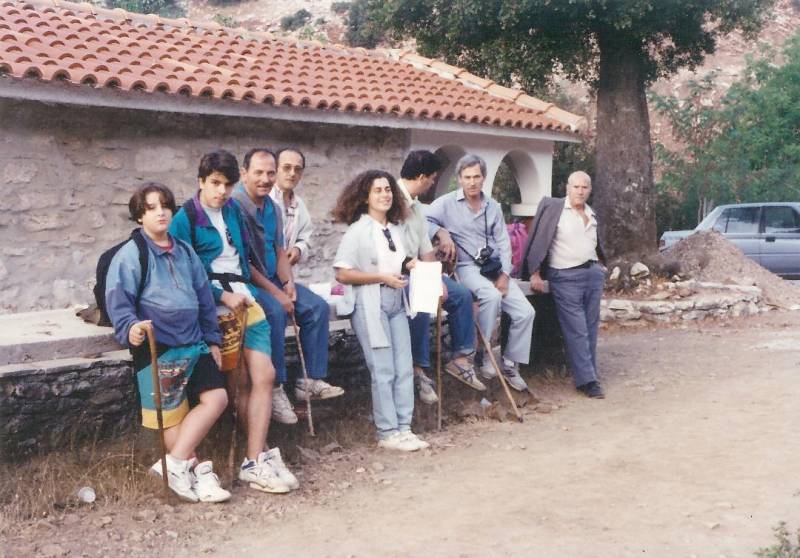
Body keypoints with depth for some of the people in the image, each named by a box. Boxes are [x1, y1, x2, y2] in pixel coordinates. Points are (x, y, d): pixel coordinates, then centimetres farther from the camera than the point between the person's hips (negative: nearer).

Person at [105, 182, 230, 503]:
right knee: (171, 411, -3)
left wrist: (212, 339, 17)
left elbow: (204, 297, 19)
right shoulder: (130, 254, -5)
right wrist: (130, 328, -31)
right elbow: (118, 300, -13)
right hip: (156, 347, -6)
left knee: (217, 397, -4)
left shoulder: (185, 252, 15)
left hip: (193, 343, 7)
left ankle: (175, 463, -3)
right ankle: (197, 471, 5)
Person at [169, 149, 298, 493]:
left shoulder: (232, 210, 16)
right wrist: (223, 296, -13)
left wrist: (245, 290, 12)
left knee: (263, 374, -8)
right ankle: (261, 456, 4)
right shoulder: (185, 219, -3)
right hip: (212, 306, -6)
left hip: (245, 299, 6)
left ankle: (256, 461, -5)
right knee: (241, 382, -7)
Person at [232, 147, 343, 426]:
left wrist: (288, 283, -4)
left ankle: (311, 380, -4)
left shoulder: (273, 208, 12)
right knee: (275, 311, -33)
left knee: (318, 307, -7)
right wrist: (275, 292, -20)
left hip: (273, 280, 8)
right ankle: (275, 389, -23)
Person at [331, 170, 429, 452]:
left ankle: (403, 427, 14)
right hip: (369, 305, -7)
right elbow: (342, 274, -13)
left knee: (404, 369, 5)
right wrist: (382, 277, -17)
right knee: (383, 371, -4)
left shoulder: (397, 229, 11)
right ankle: (387, 433, 6)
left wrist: (409, 264, 3)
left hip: (396, 304, 7)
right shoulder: (358, 231, -8)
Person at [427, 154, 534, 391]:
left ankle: (510, 365, 11)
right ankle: (484, 355, -18)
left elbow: (503, 243, 10)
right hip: (467, 267, -5)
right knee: (491, 296, -35)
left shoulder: (493, 207, 13)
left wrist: (505, 275, -1)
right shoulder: (447, 203, 0)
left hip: (495, 268, 5)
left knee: (525, 312, -7)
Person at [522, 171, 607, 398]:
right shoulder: (554, 207, -4)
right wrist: (535, 273, -12)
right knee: (577, 331, -7)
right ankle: (587, 380, -2)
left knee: (591, 328, 8)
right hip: (566, 277, -6)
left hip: (593, 274, 6)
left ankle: (589, 374, 17)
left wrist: (600, 267, 19)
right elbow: (540, 241, -7)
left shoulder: (591, 214, 14)